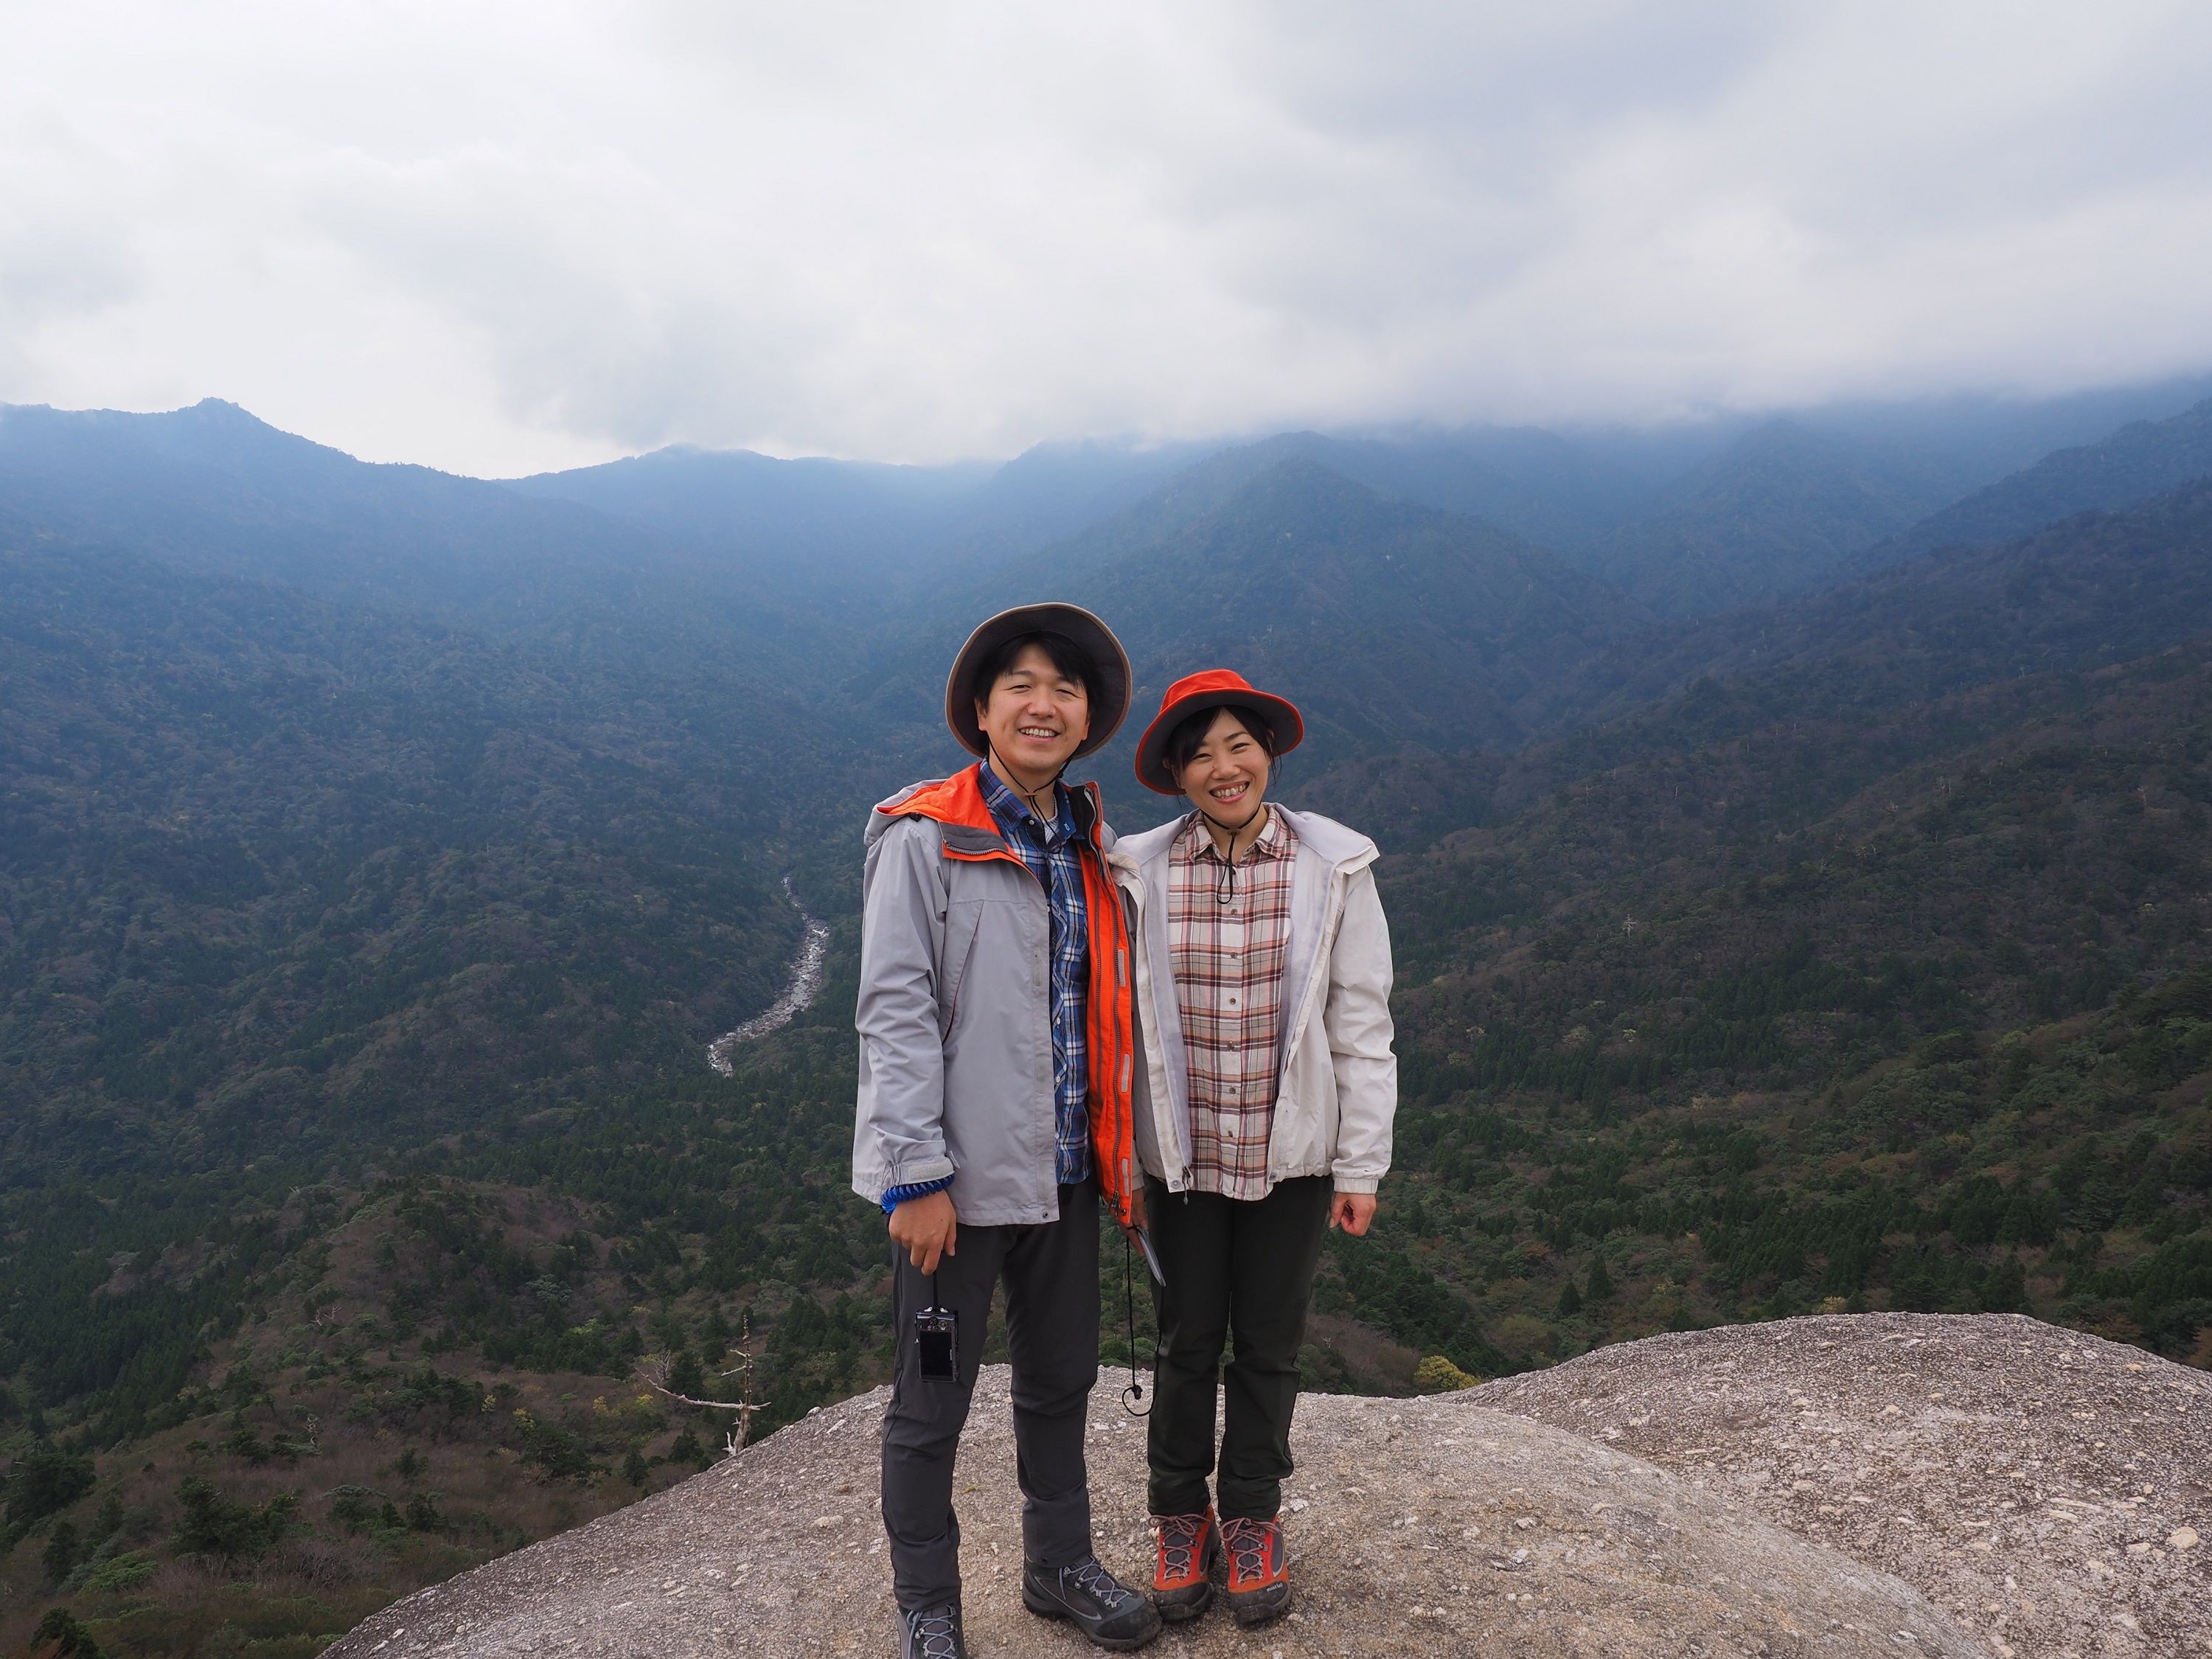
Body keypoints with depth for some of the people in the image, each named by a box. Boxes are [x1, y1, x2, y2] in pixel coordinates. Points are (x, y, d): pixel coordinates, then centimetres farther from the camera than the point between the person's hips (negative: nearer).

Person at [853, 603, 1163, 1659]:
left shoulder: (1090, 845, 10)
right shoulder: (923, 838, -10)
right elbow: (894, 1011, -14)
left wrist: (1120, 1153, 14)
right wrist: (916, 1175, -18)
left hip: (1063, 1170, 6)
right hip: (958, 1175, -6)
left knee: (1061, 1381, 20)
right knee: (932, 1402, 8)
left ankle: (1057, 1566, 41)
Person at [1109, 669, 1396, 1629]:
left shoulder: (1333, 867, -8)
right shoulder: (1140, 874, -7)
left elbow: (1362, 1027, -4)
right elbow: (1121, 1024, -1)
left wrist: (1360, 1167, -3)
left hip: (1290, 1156, 0)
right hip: (1180, 1156, 0)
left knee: (1269, 1345, 15)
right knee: (1186, 1343, 15)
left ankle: (1252, 1515, 38)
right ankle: (1180, 1514, 37)